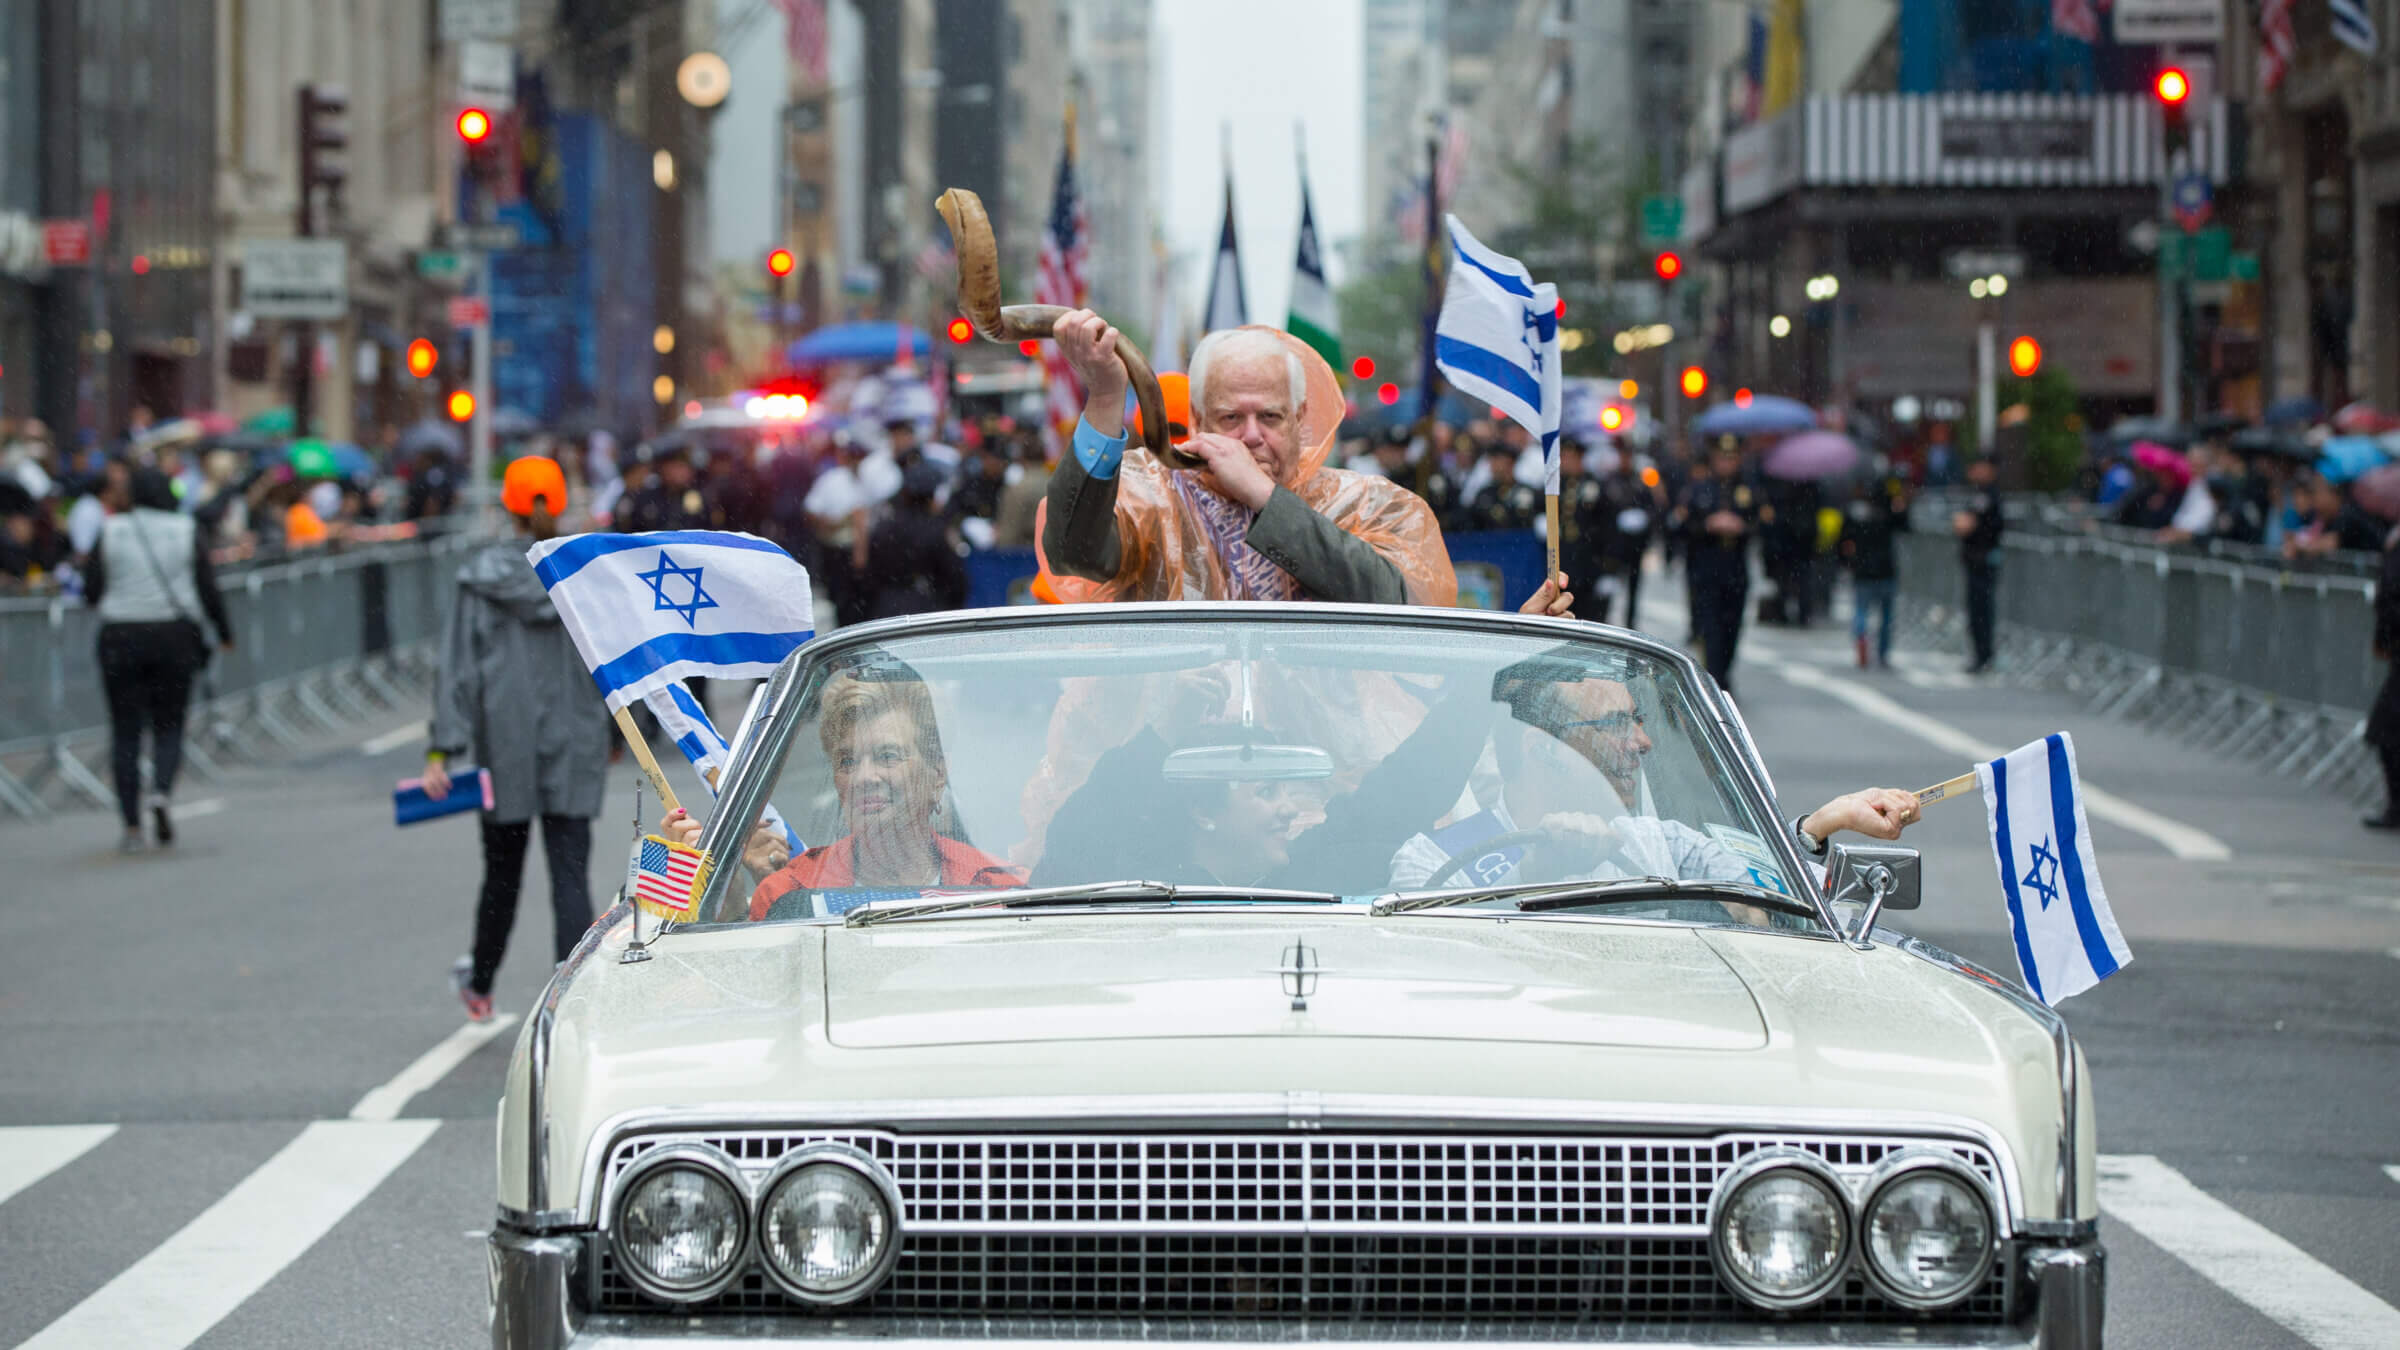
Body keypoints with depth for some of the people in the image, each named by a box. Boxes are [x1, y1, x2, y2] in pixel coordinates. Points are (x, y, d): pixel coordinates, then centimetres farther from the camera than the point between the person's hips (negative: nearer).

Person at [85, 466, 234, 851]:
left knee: (125, 732, 5)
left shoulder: (111, 533, -1)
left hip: (120, 639, 0)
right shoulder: (186, 531, 0)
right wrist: (224, 632, 12)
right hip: (174, 638, 0)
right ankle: (162, 791, -18)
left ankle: (132, 826, 0)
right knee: (169, 725, 11)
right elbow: (208, 589, -1)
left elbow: (91, 592, -1)